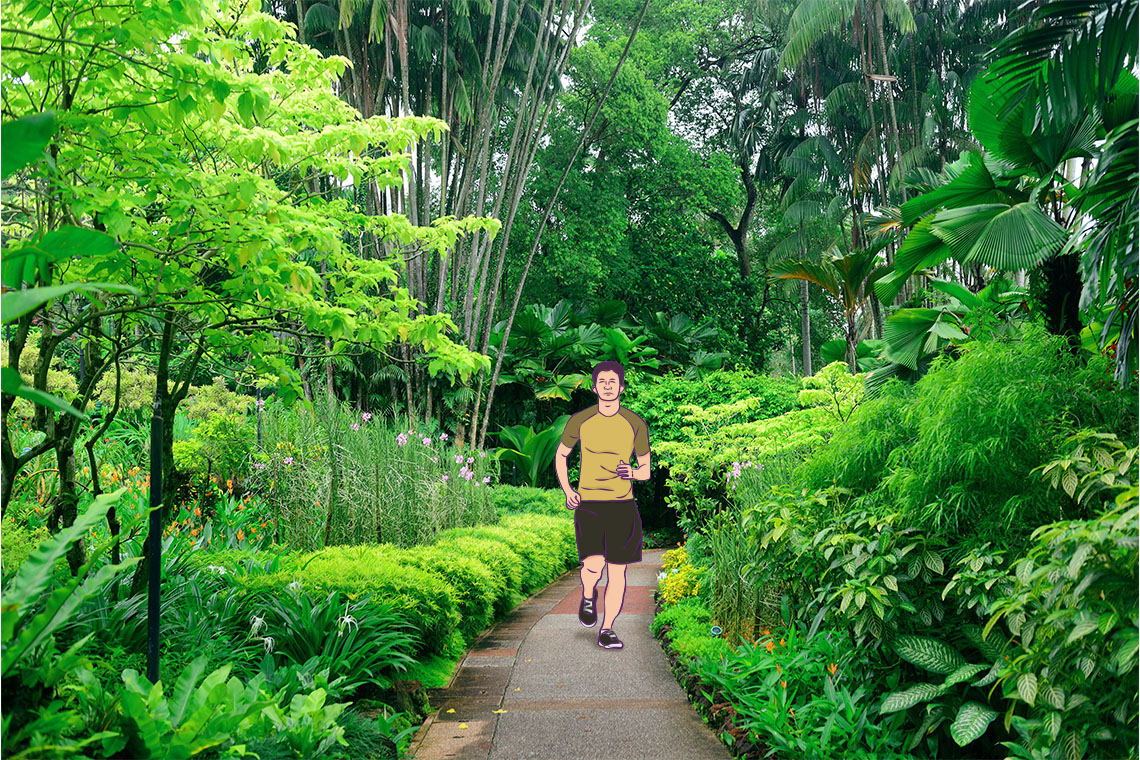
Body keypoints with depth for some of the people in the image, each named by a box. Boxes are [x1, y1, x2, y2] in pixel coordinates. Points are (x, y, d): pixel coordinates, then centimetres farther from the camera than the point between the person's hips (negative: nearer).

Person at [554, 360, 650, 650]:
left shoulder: (635, 424, 2)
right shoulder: (580, 421, 1)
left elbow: (646, 470, 9)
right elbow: (561, 455, 16)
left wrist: (632, 472, -15)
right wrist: (566, 490, 3)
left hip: (622, 505, 1)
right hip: (588, 504, -1)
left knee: (617, 570, 3)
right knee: (593, 565, -16)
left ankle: (607, 630, 19)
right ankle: (588, 596, 19)